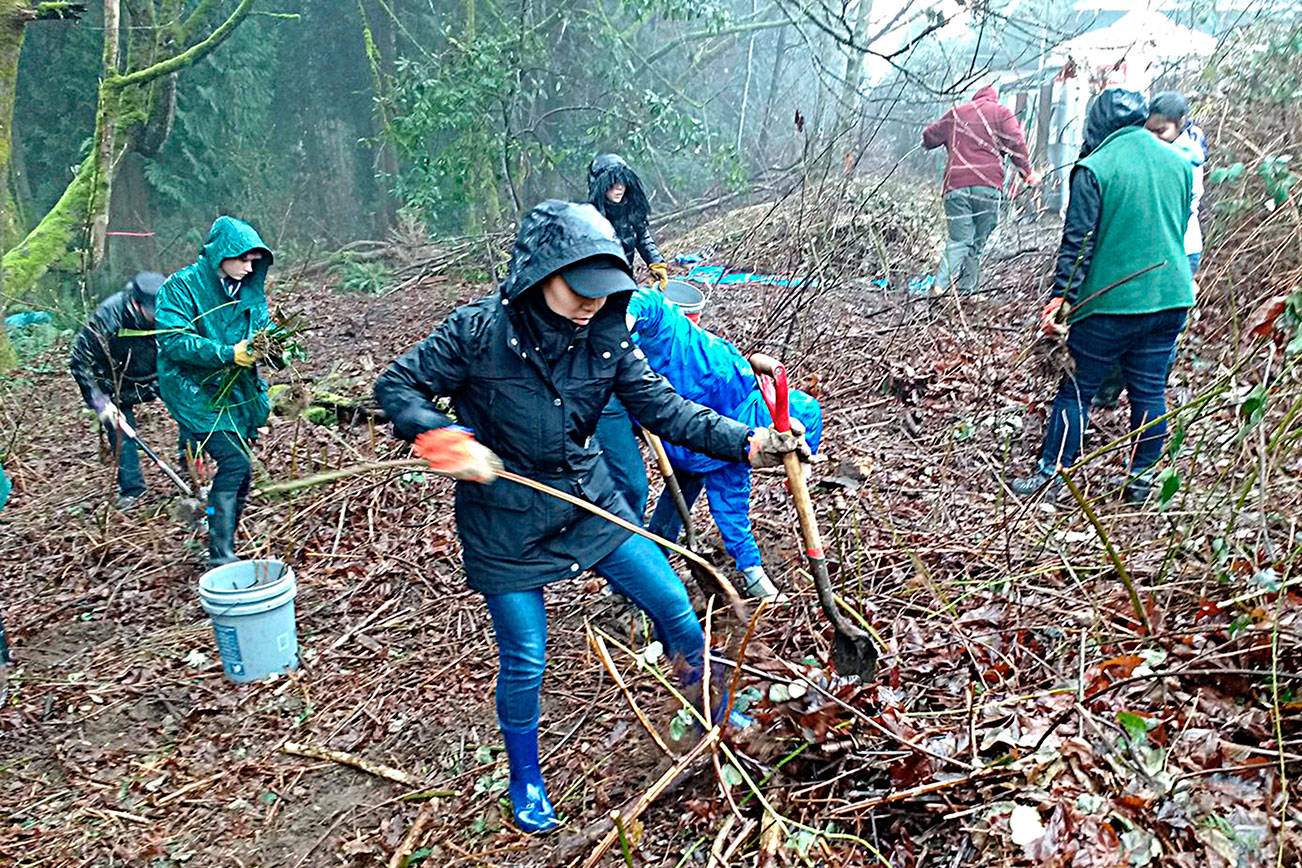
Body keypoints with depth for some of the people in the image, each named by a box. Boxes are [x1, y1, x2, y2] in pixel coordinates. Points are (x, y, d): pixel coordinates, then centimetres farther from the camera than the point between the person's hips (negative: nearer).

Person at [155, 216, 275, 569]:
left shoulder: (251, 289, 7)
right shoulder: (181, 286, -11)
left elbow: (262, 327, 14)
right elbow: (174, 341, -19)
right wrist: (228, 354, -27)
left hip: (235, 390, 7)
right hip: (194, 390, -7)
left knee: (239, 470, 10)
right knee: (235, 463, -18)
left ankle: (224, 545, 28)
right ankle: (220, 558, -9)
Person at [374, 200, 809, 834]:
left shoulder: (606, 336, -8)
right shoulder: (480, 330, -19)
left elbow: (662, 408, -8)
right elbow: (397, 386, -9)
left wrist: (748, 443, -18)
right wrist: (445, 439, -27)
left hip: (589, 500, 4)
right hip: (504, 522, -3)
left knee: (672, 603, 5)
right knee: (523, 659, 7)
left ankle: (717, 714, 34)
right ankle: (525, 780, 36)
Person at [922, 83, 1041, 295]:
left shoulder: (955, 113, 22)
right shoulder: (1002, 113, 15)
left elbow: (928, 138, 25)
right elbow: (1015, 143, 0)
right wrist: (1028, 172, 4)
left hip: (955, 185, 2)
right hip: (988, 185, -1)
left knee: (959, 241, -2)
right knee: (978, 242, 7)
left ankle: (940, 287, -23)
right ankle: (966, 289, 2)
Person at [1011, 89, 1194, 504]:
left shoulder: (1094, 168, -10)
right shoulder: (1179, 163, 10)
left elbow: (1078, 242, -14)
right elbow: (1179, 231, 19)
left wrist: (1061, 297, -12)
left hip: (1110, 301, -6)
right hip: (1171, 298, 6)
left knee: (1077, 389, 4)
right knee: (1150, 391, 12)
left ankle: (1050, 474, 11)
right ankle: (1141, 478, 20)